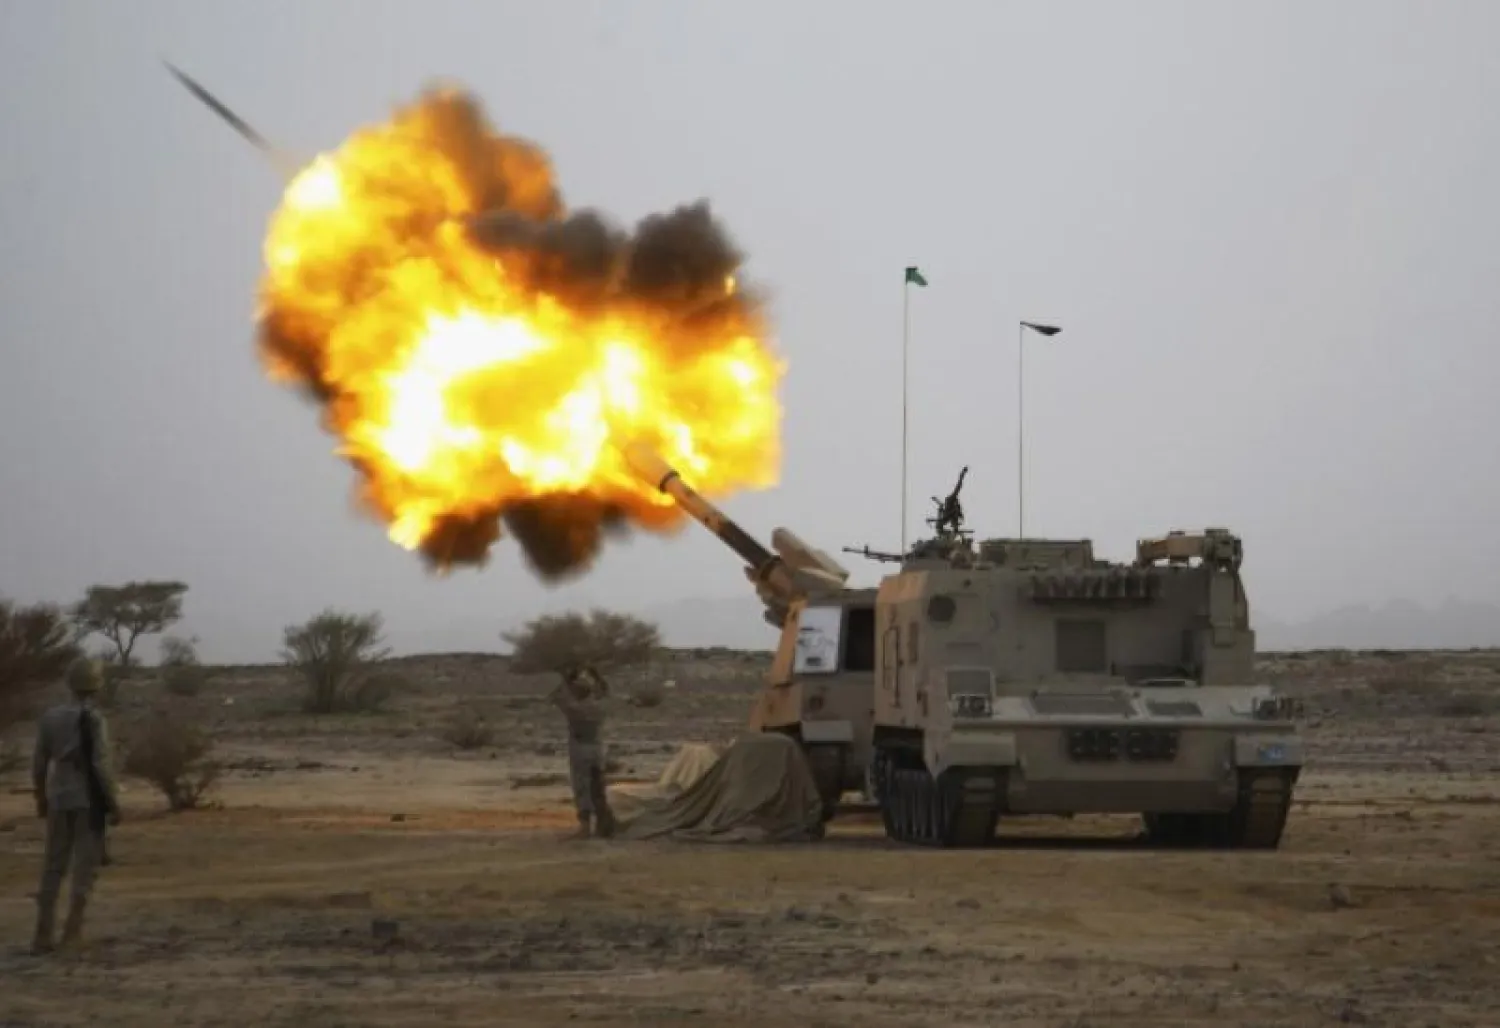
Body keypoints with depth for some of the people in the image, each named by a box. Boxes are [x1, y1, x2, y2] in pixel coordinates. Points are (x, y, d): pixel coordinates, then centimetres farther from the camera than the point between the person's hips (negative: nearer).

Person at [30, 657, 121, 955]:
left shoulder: (50, 717, 4)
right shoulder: (94, 718, -12)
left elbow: (39, 763, 7)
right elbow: (101, 764, -17)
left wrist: (41, 799, 19)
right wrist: (114, 804, -10)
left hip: (59, 799, 5)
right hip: (90, 799, -5)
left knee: (53, 867, 8)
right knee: (86, 865, 3)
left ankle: (42, 936, 3)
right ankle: (72, 929, -6)